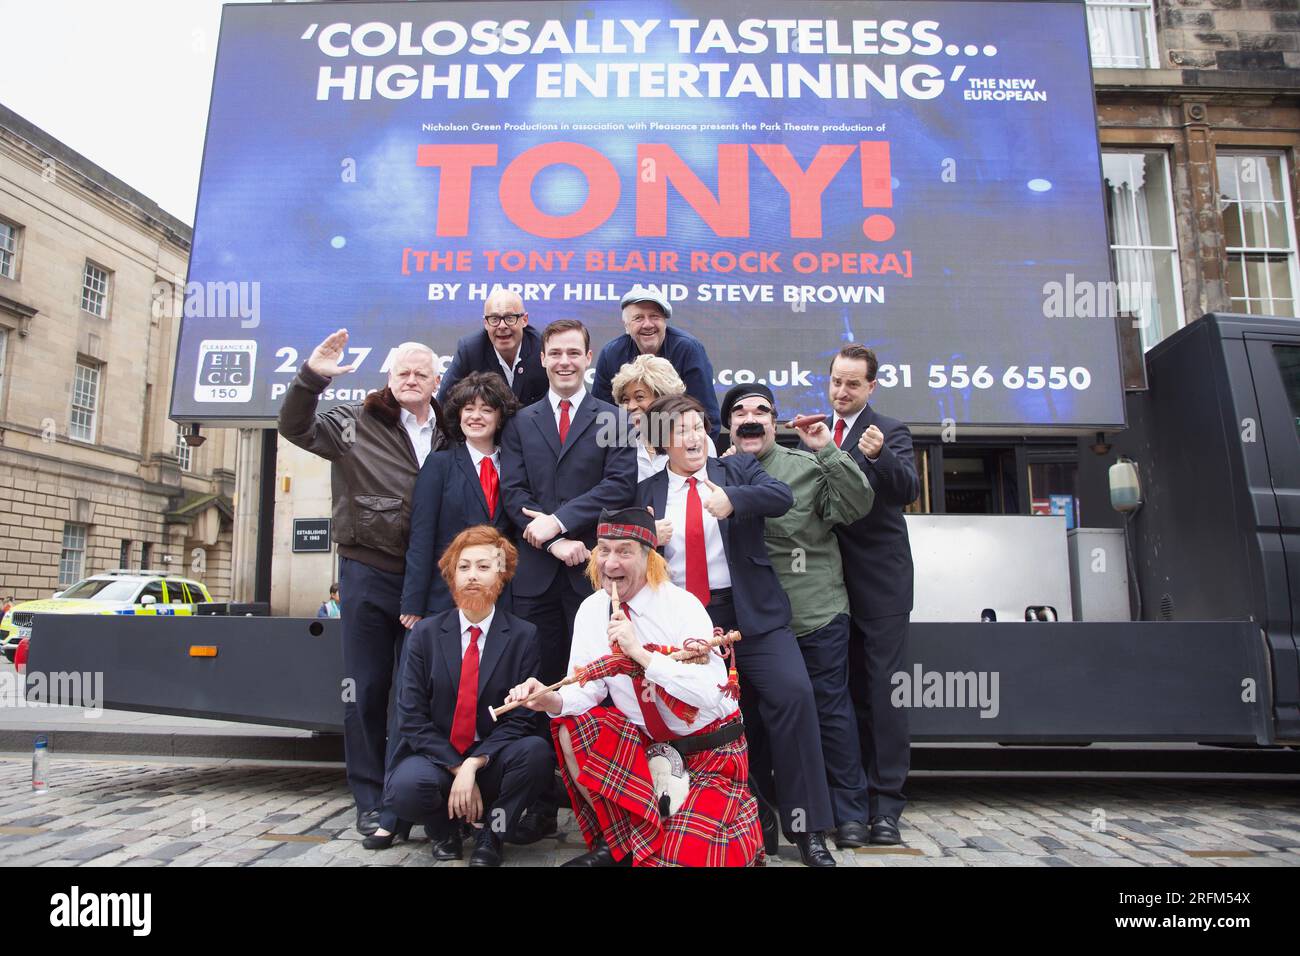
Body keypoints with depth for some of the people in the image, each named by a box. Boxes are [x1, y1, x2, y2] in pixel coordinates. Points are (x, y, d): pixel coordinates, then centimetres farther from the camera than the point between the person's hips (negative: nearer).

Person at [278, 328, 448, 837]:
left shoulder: (446, 433, 8)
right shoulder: (357, 422, 0)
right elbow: (296, 427, -8)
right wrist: (310, 376, -22)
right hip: (369, 572, -2)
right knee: (366, 686, 6)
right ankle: (371, 799, 19)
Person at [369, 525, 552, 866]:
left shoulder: (523, 636, -2)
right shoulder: (425, 633, 1)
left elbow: (522, 718, -6)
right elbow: (411, 717, -4)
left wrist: (473, 765, -20)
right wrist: (456, 769, -15)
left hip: (493, 759, 0)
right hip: (435, 757, 1)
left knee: (536, 751, -32)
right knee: (408, 785, -33)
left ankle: (490, 832, -4)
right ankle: (444, 827, 4)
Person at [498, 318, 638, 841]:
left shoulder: (614, 419, 7)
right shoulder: (521, 422, 14)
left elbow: (620, 485, -5)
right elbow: (513, 490, 4)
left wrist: (559, 520, -12)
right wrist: (553, 542, -10)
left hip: (592, 569, -2)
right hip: (536, 572, 2)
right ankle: (542, 803, 16)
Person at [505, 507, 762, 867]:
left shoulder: (681, 606, -19)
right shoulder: (591, 610, -3)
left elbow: (710, 692, -28)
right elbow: (587, 689, -3)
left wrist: (640, 652, -33)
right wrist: (551, 700, -25)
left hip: (708, 745, -5)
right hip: (643, 741, 5)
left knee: (683, 855, -21)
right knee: (571, 728, -18)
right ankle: (616, 843, -2)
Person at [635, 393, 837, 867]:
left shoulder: (738, 469, 7)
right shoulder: (646, 492, 11)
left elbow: (782, 496, -11)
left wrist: (734, 498, -29)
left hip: (751, 613, -2)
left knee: (793, 693, -17)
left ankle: (806, 827, -4)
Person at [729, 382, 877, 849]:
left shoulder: (807, 466, -1)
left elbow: (857, 506, -11)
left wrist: (828, 451, -19)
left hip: (816, 612, -2)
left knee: (832, 708, 5)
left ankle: (850, 813, 20)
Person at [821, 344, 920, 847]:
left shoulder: (891, 432, -1)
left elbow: (909, 490, -16)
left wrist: (879, 456, -32)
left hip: (879, 578, -4)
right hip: (832, 577, 4)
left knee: (883, 686, -3)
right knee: (849, 687, 12)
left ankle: (886, 803, 4)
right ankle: (852, 795, 24)